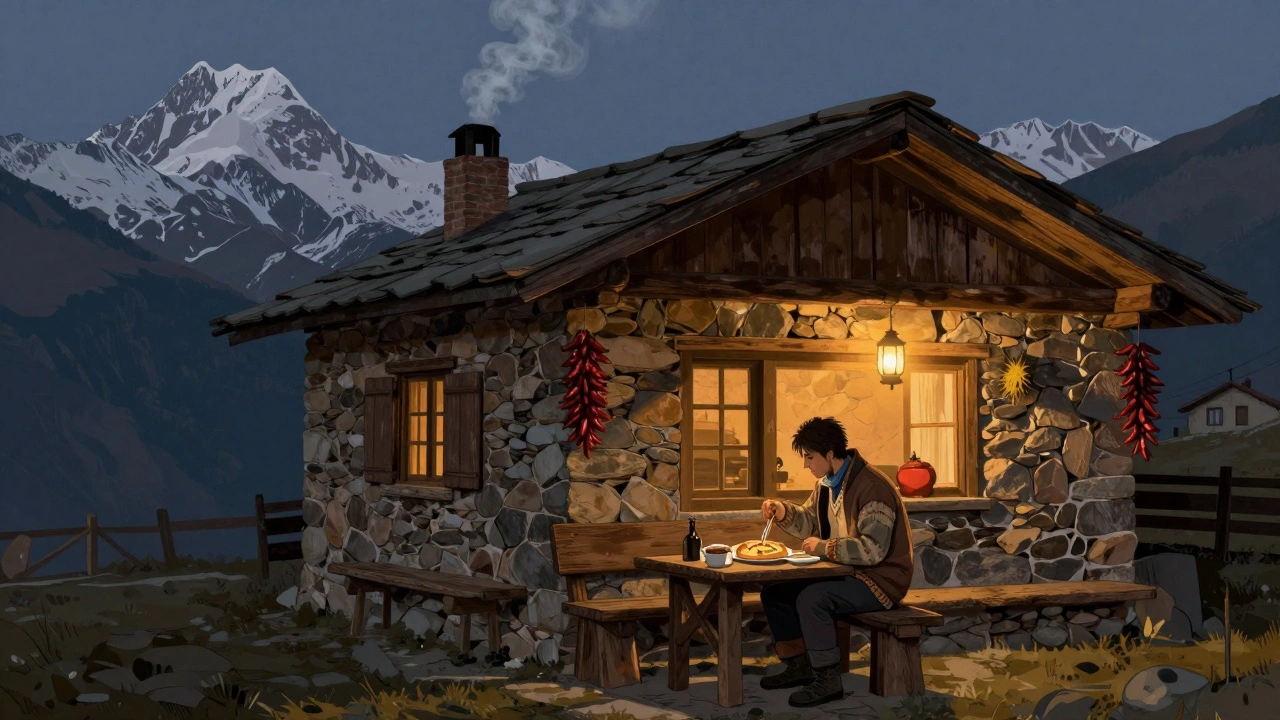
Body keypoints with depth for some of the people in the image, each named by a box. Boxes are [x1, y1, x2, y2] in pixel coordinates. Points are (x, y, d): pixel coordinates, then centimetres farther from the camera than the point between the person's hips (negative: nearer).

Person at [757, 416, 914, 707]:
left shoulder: (872, 487, -24)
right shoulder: (827, 483, 6)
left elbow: (873, 550, -29)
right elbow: (810, 521, 18)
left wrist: (825, 547, -24)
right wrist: (783, 512, -2)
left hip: (880, 579, -10)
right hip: (845, 571, 10)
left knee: (812, 598, -30)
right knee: (774, 591, 2)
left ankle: (828, 680, -18)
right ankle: (798, 665, 12)